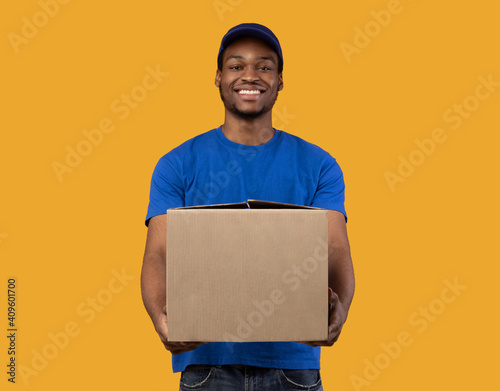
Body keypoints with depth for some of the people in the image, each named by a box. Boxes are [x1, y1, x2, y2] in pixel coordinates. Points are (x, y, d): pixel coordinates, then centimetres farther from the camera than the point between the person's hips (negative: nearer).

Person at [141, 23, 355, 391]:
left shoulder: (318, 166, 5)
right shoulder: (178, 165, 3)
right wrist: (162, 317, -27)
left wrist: (339, 308, -29)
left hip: (292, 360, 1)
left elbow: (336, 252, -6)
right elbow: (159, 254, -6)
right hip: (206, 359, 0)